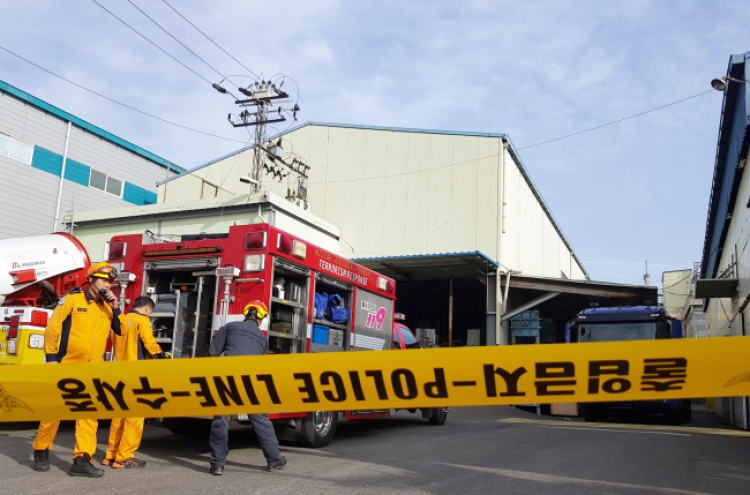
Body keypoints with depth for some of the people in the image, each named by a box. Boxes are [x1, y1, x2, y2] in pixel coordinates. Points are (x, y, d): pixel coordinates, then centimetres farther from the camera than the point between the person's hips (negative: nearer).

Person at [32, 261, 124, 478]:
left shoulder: (108, 307, 11)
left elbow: (122, 330, 7)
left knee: (89, 414, -2)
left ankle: (82, 460, 0)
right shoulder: (72, 300, -3)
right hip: (66, 367, -4)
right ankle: (41, 451, 25)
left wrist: (115, 308, -4)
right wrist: (51, 357, -10)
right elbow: (53, 328, -6)